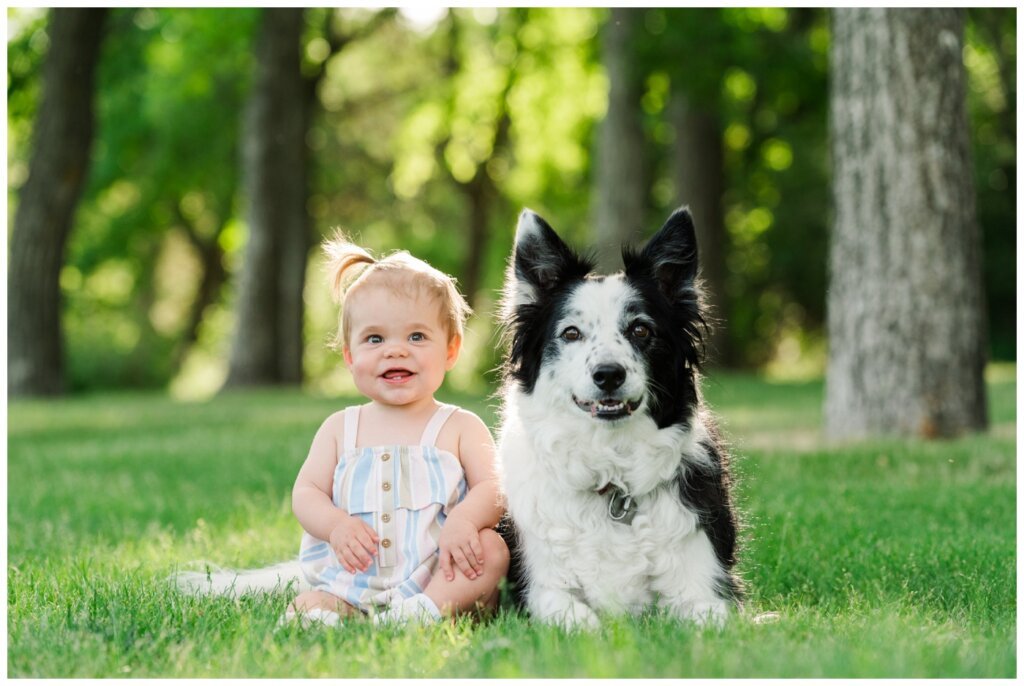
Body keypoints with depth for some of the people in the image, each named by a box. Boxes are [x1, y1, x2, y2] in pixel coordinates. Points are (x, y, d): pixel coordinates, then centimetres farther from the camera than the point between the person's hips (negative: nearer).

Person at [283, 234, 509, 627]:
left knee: (492, 549, -31)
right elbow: (306, 491, 10)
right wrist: (336, 524, -13)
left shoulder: (460, 428, 7)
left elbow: (493, 488, -4)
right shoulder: (340, 428, 15)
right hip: (351, 576, 0)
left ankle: (428, 609, -38)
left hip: (439, 575, 0)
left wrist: (464, 519, -28)